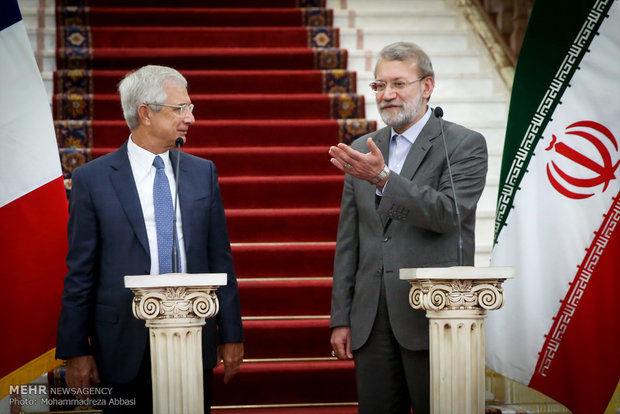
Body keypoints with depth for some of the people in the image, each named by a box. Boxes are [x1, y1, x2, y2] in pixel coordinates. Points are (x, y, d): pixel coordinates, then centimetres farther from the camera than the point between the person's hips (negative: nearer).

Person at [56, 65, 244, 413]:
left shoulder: (203, 173, 8)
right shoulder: (92, 179, -1)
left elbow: (220, 258, 10)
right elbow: (80, 274, -1)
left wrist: (231, 333, 7)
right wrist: (75, 351, -4)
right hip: (125, 344, -3)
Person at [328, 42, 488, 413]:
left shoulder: (465, 145, -1)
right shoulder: (362, 151, 14)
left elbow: (448, 213, -17)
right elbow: (348, 241, 15)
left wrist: (383, 179, -27)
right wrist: (341, 318, 9)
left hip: (433, 317, -5)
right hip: (372, 322, 5)